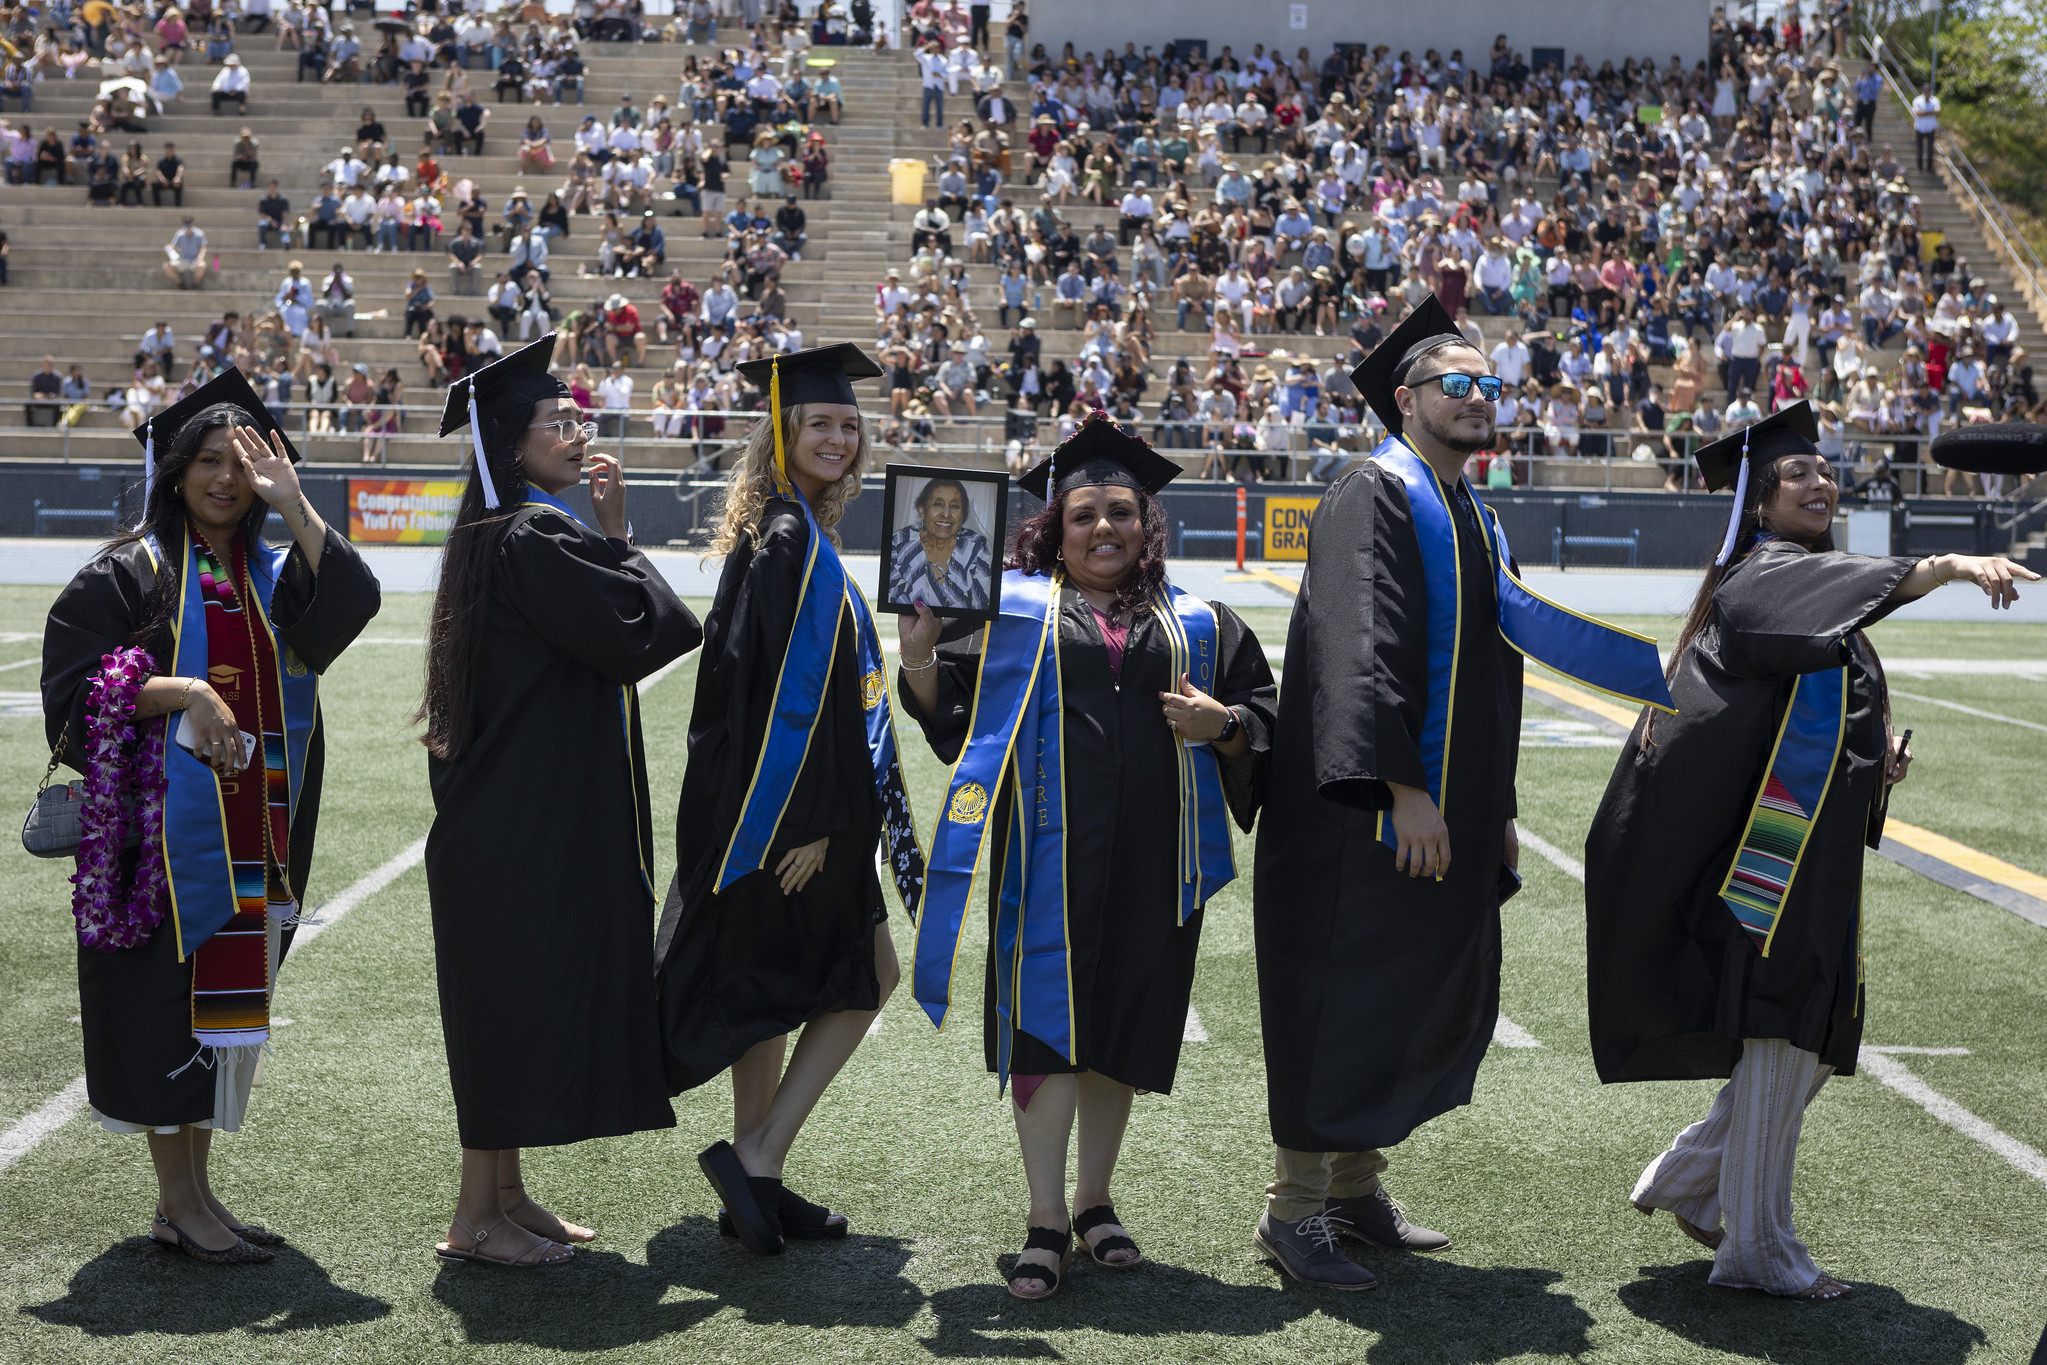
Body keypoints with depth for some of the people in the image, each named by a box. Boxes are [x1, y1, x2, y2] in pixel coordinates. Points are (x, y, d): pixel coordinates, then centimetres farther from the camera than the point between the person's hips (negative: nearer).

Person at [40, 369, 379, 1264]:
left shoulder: (272, 574, 12)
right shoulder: (130, 572, -2)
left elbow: (350, 601, -8)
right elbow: (75, 683, -10)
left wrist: (291, 500, -11)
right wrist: (185, 693, -20)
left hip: (250, 835, 6)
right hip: (167, 827, -5)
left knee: (227, 1002, 9)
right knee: (168, 1001, -3)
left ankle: (195, 1191, 18)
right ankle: (178, 1201, 4)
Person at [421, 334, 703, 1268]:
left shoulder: (501, 536, 14)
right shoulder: (534, 539, -17)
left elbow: (595, 630, 16)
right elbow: (635, 631, -19)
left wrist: (607, 536, 6)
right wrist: (617, 534, -5)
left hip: (528, 815, 10)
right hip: (529, 827, -10)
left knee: (516, 1005, 15)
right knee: (520, 999, -4)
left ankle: (505, 1192, 24)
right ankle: (478, 1215, 5)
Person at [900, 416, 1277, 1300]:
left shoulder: (1195, 625, 14)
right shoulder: (1011, 609, 7)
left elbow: (1262, 713, 14)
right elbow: (949, 715, 3)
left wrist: (1224, 724, -7)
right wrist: (920, 654, -16)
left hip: (1151, 862, 3)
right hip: (1048, 857, -2)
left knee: (1122, 1029, 9)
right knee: (1045, 1025, -5)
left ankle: (1094, 1202, 24)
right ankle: (1046, 1223, 2)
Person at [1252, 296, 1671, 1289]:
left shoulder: (1475, 524, 18)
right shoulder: (1373, 499, -11)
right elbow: (1362, 649, -22)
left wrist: (1496, 813, 19)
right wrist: (1402, 789, -30)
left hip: (1444, 813, 9)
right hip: (1370, 814, -9)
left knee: (1427, 1000, 13)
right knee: (1345, 997, -4)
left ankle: (1354, 1184, 26)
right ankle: (1293, 1207, 7)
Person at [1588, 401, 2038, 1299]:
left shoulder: (1817, 583, 17)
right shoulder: (1758, 578, -12)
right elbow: (1835, 581, -36)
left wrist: (1879, 756, 4)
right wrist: (1948, 566, -51)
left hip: (1815, 859, 10)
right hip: (1766, 853, -10)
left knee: (1815, 1043, 15)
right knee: (1781, 1041, -5)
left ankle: (1688, 1179, 30)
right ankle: (1756, 1249, 6)